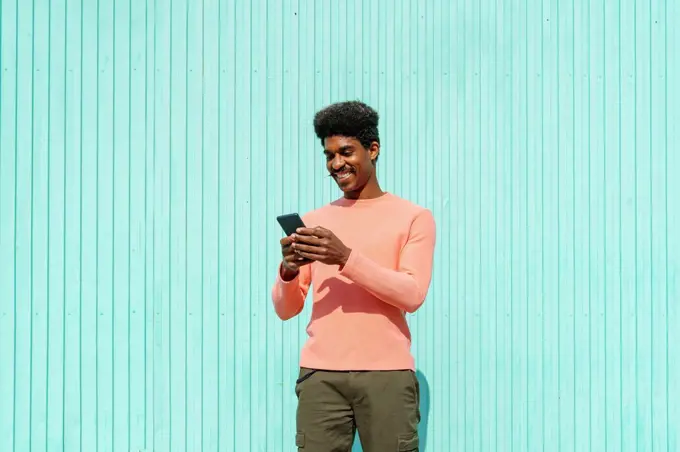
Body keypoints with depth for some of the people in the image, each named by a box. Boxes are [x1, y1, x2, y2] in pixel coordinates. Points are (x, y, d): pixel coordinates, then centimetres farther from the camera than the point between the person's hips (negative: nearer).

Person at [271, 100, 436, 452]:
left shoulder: (413, 217, 7)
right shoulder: (313, 221, 14)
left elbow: (412, 294, -7)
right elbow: (285, 309, 11)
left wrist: (347, 258, -16)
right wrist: (288, 272, -11)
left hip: (387, 373, -2)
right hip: (320, 374, 2)